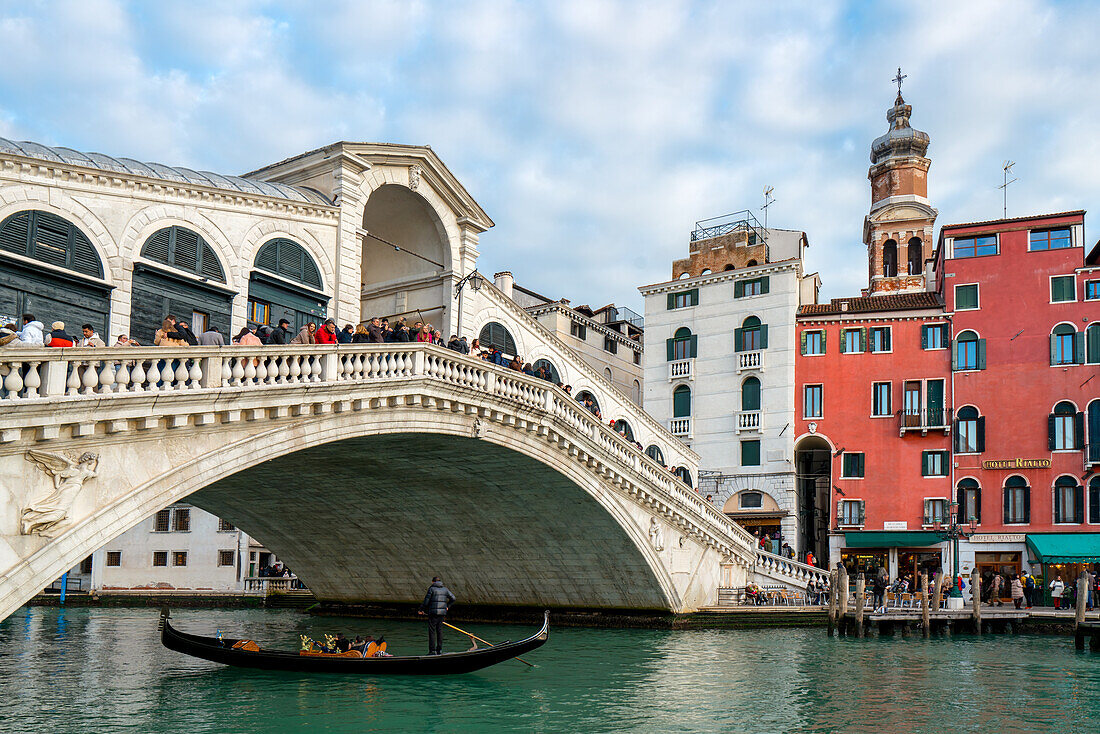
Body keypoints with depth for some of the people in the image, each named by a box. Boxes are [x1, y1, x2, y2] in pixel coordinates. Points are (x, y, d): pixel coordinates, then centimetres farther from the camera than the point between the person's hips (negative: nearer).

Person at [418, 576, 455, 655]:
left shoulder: (431, 588, -4)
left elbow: (426, 601, -6)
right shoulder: (445, 589, 11)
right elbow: (453, 598, 11)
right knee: (440, 631, 12)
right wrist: (447, 606, 22)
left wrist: (421, 609, 6)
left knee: (432, 631, -1)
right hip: (442, 613, 5)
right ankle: (439, 649, 12)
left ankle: (432, 650, -4)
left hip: (433, 612, -5)